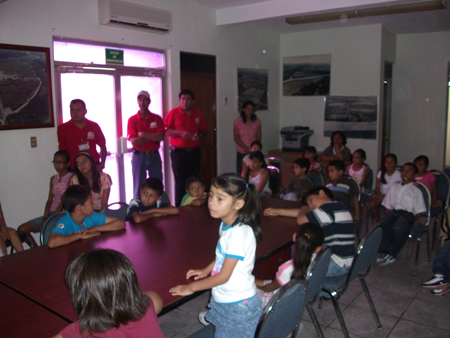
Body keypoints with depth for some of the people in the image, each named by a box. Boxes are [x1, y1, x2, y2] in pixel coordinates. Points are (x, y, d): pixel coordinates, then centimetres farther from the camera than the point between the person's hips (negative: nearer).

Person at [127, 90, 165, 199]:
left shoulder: (157, 118, 3)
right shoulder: (132, 119, -2)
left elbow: (161, 137, -10)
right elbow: (133, 141, -12)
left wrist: (144, 135, -14)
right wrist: (153, 137, -10)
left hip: (154, 156, 2)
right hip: (139, 156, -1)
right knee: (138, 187, 7)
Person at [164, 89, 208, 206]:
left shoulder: (198, 114, 11)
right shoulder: (173, 113, 0)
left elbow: (204, 129, 17)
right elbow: (166, 131, -6)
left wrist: (200, 135, -5)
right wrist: (180, 133, -19)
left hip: (194, 152, 4)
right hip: (178, 152, -3)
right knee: (180, 183, 0)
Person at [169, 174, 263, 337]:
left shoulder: (239, 233, -28)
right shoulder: (226, 226, -2)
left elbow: (224, 276, -22)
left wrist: (192, 287, -13)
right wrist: (206, 270, 11)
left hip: (238, 305, -7)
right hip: (223, 299, 7)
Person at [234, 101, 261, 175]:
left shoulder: (257, 122, 2)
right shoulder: (238, 121, -2)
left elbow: (258, 138, 2)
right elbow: (236, 138, -4)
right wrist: (246, 148, -15)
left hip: (254, 152, 0)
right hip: (241, 152, 0)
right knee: (240, 173, 2)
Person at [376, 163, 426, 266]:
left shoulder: (416, 191, 16)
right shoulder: (394, 188, 25)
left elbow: (419, 210, 10)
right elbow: (388, 205, 22)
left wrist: (416, 220, -7)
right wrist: (387, 215, 5)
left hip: (408, 213, -3)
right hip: (393, 211, 3)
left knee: (398, 228, -37)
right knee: (383, 223, -33)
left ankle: (391, 254, -27)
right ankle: (386, 251, -36)